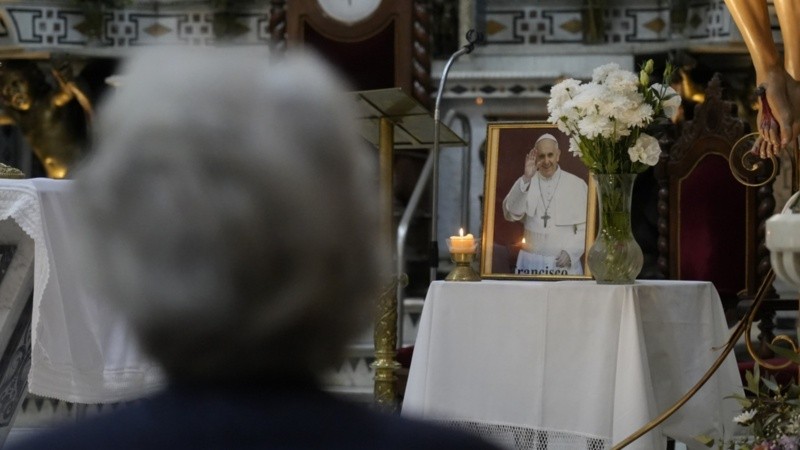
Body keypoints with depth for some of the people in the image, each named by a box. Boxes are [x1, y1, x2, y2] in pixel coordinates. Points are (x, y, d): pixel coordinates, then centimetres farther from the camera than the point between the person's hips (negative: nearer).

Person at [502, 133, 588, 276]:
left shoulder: (577, 185, 1)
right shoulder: (525, 183, 5)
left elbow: (585, 227, 4)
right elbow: (511, 213, -11)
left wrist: (571, 253, -10)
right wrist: (526, 179, -20)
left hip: (565, 263, -1)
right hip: (530, 263, 1)